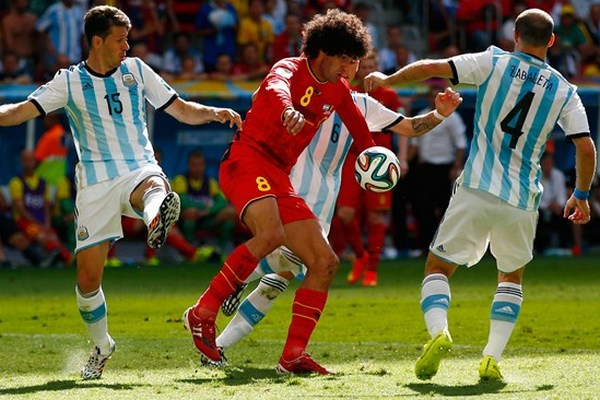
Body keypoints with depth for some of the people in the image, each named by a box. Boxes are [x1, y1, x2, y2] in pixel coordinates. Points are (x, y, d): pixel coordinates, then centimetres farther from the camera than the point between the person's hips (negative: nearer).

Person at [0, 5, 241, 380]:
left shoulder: (136, 70, 8)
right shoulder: (70, 82, 1)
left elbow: (183, 110, 12)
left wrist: (214, 113, -7)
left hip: (140, 170, 0)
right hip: (96, 185, 0)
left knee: (156, 188, -39)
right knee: (88, 278, -3)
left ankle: (157, 221, -74)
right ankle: (101, 346, 20)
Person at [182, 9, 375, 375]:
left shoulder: (337, 90, 15)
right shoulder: (291, 70, -8)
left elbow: (356, 121, 40)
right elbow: (275, 88, -35)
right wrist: (287, 111, -57)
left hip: (279, 179, 9)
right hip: (247, 160, -9)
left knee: (325, 263, 2)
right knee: (271, 235, -35)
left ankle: (293, 356, 1)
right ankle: (203, 314, -25)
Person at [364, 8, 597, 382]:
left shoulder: (494, 63, -1)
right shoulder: (565, 91, 5)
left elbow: (431, 68, -6)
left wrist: (385, 80, 11)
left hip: (476, 191, -2)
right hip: (522, 202, 2)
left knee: (437, 267, 12)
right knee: (512, 277, 24)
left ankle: (438, 331, -18)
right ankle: (492, 357, 6)